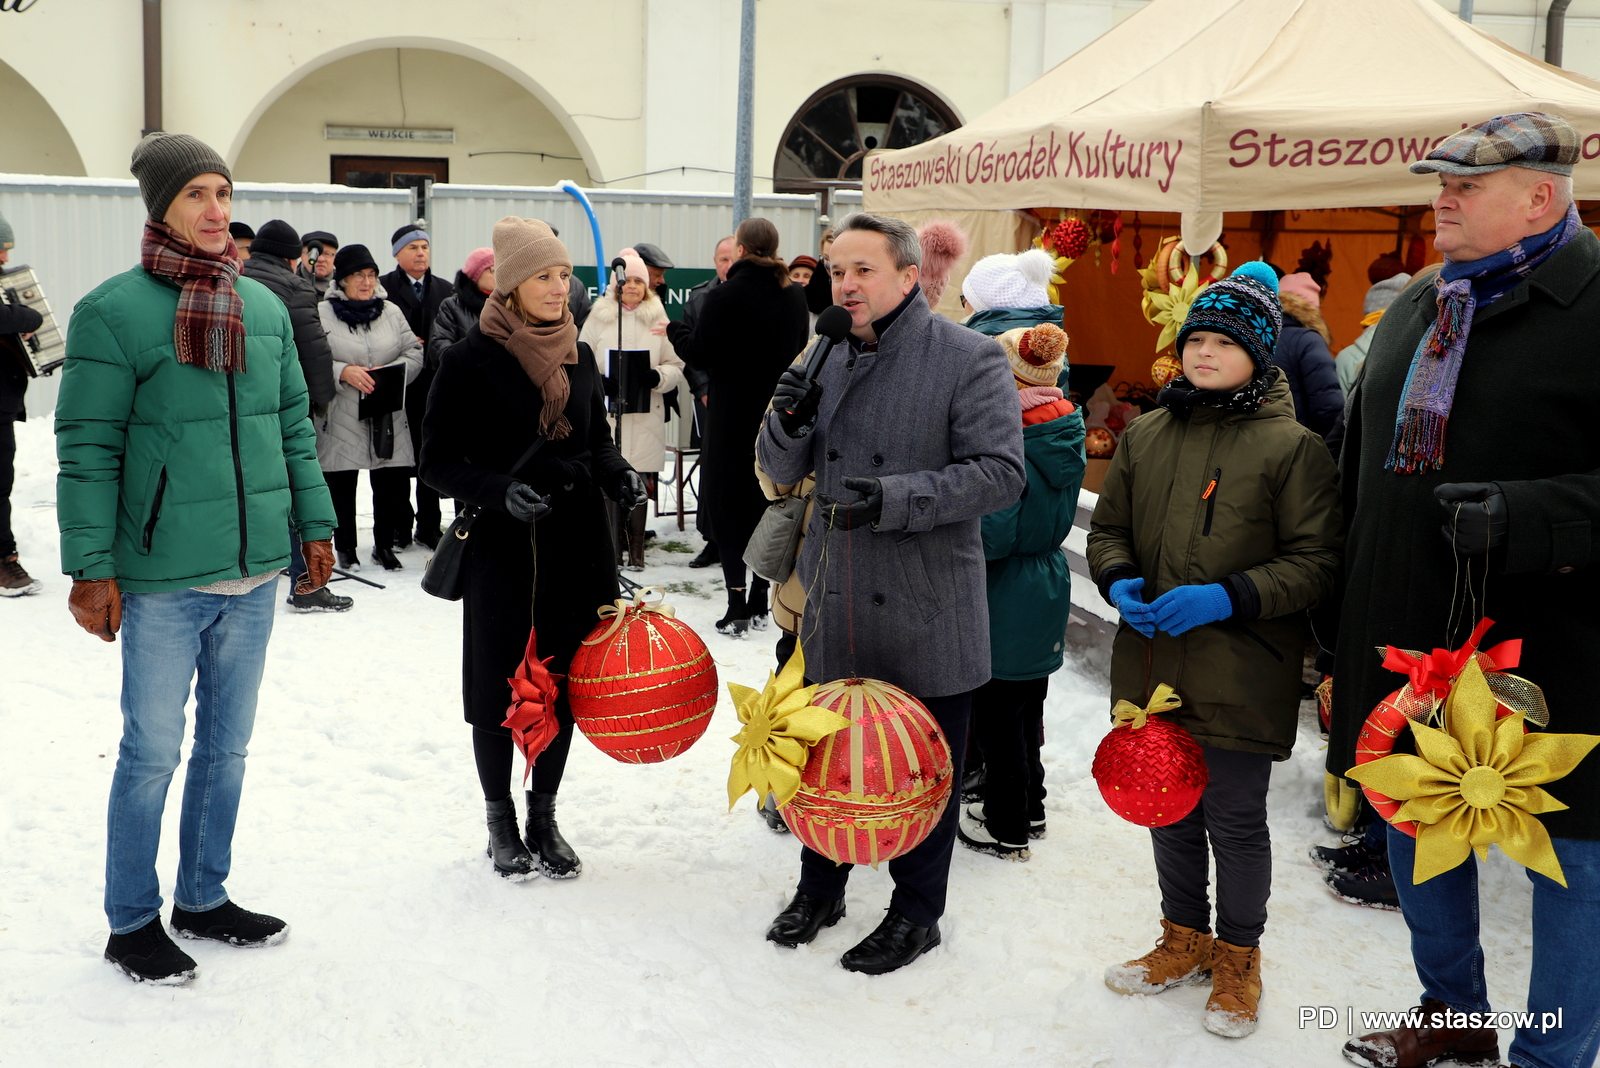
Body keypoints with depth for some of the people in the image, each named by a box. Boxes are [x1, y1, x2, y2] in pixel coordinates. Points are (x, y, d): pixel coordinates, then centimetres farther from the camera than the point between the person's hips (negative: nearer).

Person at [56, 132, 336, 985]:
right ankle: (132, 923, 21)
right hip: (163, 578, -6)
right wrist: (90, 568, -12)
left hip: (254, 570, 6)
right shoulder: (113, 312, -10)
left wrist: (313, 524, 13)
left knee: (227, 744, 16)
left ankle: (203, 899, 32)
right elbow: (88, 449, -10)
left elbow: (292, 426, 15)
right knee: (153, 750, 4)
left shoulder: (265, 307, 7)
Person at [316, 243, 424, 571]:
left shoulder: (391, 312, 11)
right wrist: (343, 372, -20)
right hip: (341, 419, -3)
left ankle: (384, 545, 21)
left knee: (391, 482, 3)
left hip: (387, 419, 3)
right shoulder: (321, 314, -2)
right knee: (341, 485, 4)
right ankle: (345, 548, 20)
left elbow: (415, 351, 8)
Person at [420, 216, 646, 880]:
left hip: (577, 545, 4)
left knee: (563, 681, 10)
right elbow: (439, 462, -8)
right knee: (500, 688, 5)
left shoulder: (578, 356, 7)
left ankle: (544, 815, 26)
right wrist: (500, 490, -24)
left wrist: (616, 474, -3)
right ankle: (500, 820, 25)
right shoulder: (469, 361, -9)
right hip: (503, 548, -4)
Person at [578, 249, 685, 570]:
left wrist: (657, 376, -14)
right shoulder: (598, 317, 7)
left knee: (640, 485, 2)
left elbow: (676, 368, 8)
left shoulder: (658, 319, 9)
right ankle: (612, 549, 7)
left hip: (645, 419, 1)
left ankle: (635, 551, 11)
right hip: (606, 417, -1)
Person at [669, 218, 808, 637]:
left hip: (732, 417, -5)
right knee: (768, 506, 13)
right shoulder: (794, 296, 2)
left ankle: (737, 608, 1)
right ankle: (759, 604, 19)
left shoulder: (722, 297, -15)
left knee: (728, 510, 3)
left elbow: (699, 355, -10)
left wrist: (673, 330, 8)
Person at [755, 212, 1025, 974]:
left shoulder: (969, 359, -10)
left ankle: (916, 911, 27)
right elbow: (783, 472, 11)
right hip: (835, 604, 5)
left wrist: (892, 498, -25)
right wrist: (788, 423, -12)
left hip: (926, 612, -5)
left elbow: (1000, 473, -16)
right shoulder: (828, 359, 7)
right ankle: (820, 886, 38)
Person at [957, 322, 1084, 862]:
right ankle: (1029, 810, 35)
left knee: (997, 715, 6)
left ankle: (1006, 828, 18)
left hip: (1005, 599, -8)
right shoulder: (1067, 435, 2)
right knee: (1028, 707, 21)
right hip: (1049, 589, 8)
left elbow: (994, 534, -24)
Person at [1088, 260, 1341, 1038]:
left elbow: (1316, 561, -10)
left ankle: (1237, 958, 30)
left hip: (1240, 677, -5)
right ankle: (1184, 938, 40)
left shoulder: (1292, 446, -9)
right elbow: (1108, 527, 14)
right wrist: (1120, 583, -7)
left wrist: (1228, 598, -22)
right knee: (1168, 812, 18)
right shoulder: (1145, 434, 6)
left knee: (1235, 822, 7)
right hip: (1152, 664, 5)